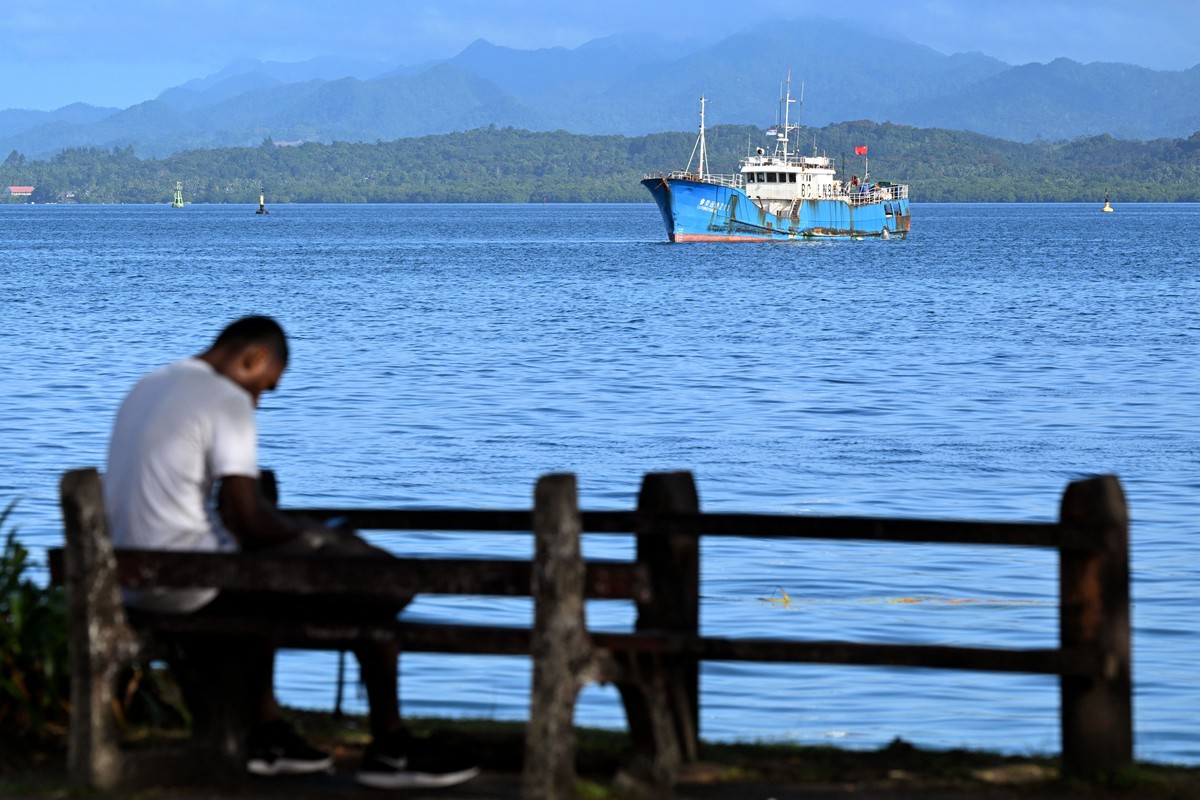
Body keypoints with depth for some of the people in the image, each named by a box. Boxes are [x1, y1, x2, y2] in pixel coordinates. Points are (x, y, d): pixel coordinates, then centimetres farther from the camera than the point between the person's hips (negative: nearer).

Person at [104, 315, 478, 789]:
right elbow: (247, 519, -20)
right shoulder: (226, 400, -13)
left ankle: (267, 733, 33)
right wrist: (305, 531, 0)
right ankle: (388, 747, 3)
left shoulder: (145, 389, 16)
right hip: (193, 587, -9)